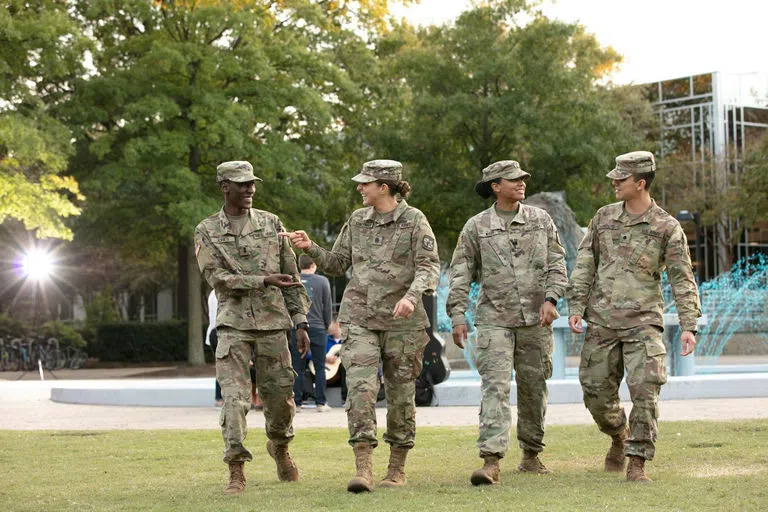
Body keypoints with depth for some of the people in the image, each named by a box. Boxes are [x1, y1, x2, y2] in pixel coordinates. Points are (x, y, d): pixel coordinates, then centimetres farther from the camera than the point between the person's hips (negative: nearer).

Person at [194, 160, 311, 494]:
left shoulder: (272, 224, 8)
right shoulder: (207, 232, 2)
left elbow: (291, 275, 9)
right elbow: (217, 278, -9)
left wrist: (301, 322, 4)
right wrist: (264, 281, -19)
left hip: (273, 322, 2)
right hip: (233, 324, -2)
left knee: (280, 395, 7)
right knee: (235, 397, -11)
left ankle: (279, 447, 35)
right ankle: (236, 471, -7)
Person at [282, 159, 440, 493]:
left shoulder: (413, 220, -2)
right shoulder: (357, 221, 10)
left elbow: (428, 264, -9)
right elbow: (337, 264, 16)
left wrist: (412, 295, -25)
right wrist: (310, 248, 0)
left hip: (401, 320, -2)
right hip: (359, 317, 2)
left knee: (401, 393, 5)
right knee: (360, 387, -14)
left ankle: (397, 468, 18)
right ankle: (363, 468, -17)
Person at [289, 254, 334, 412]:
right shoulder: (322, 281, -3)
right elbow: (328, 306, 2)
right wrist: (327, 325, 15)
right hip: (317, 328, -1)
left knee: (297, 368, 5)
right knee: (320, 367, 5)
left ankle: (296, 403, 4)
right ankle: (321, 403, 3)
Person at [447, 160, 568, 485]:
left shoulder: (540, 220, 8)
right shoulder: (476, 227, 2)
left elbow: (557, 263, 6)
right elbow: (460, 273, 2)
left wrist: (551, 298, -10)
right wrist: (457, 315, -6)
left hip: (535, 319, 2)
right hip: (494, 320, -2)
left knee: (534, 388, 10)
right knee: (494, 387, -14)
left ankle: (531, 454, 26)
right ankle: (491, 461, -21)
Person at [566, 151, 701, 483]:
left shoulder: (667, 228, -2)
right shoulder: (604, 218, 8)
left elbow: (682, 279, -5)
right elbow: (584, 265, 10)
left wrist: (689, 325, -14)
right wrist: (576, 307, 1)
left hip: (643, 321, -3)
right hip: (601, 322, 3)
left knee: (645, 391, -14)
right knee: (597, 393, 6)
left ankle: (637, 462, -6)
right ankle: (619, 438, 35)